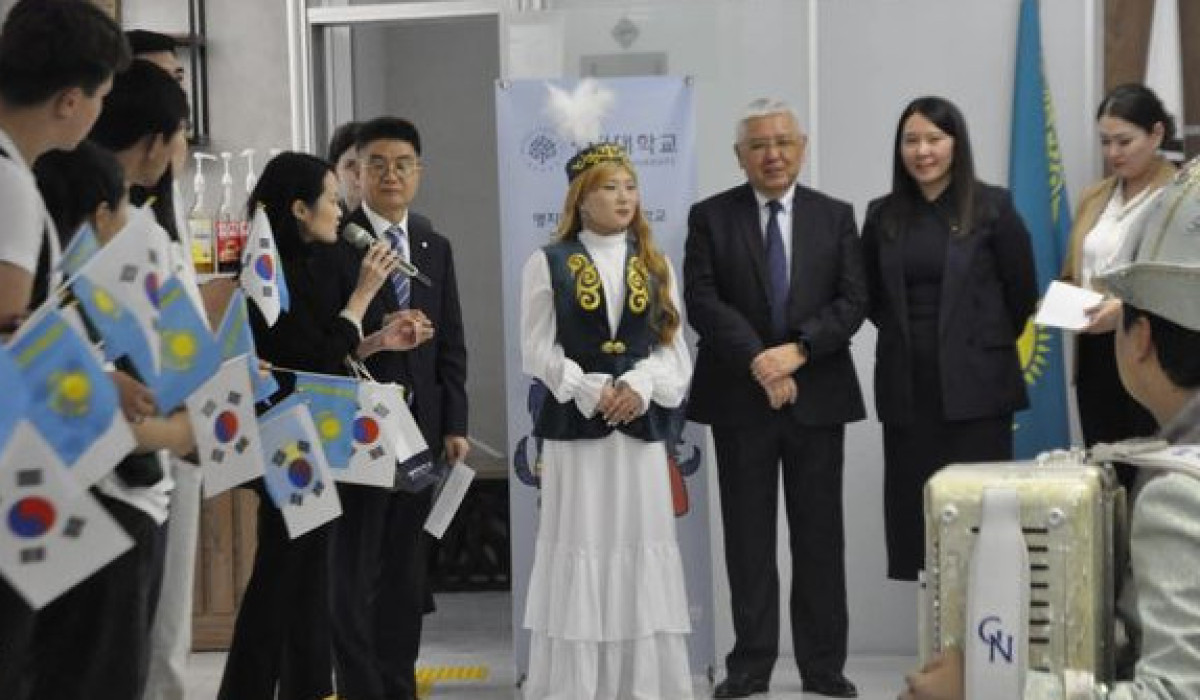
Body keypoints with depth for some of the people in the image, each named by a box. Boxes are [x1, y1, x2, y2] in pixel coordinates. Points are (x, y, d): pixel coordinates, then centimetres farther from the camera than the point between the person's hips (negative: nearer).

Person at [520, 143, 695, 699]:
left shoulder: (655, 265, 12)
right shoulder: (549, 263, 2)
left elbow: (673, 346, 6)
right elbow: (538, 350, -3)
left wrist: (641, 385, -12)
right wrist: (592, 392, -14)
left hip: (642, 424, 3)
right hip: (574, 424, -3)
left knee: (641, 548, 3)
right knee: (579, 550, -3)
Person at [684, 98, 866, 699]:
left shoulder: (835, 216, 7)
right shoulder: (711, 217, 3)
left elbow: (852, 301, 0)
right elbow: (702, 301, -6)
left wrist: (797, 348, -15)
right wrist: (757, 360, -17)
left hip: (817, 395, 1)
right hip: (739, 397, -1)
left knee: (820, 535, 5)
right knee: (748, 536, 4)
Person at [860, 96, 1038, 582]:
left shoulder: (991, 208, -2)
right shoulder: (883, 215, 8)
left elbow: (1022, 291, 3)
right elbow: (869, 295, 17)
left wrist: (985, 343, 7)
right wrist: (906, 335, 9)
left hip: (975, 383, -3)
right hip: (906, 385, 3)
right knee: (914, 504, 3)